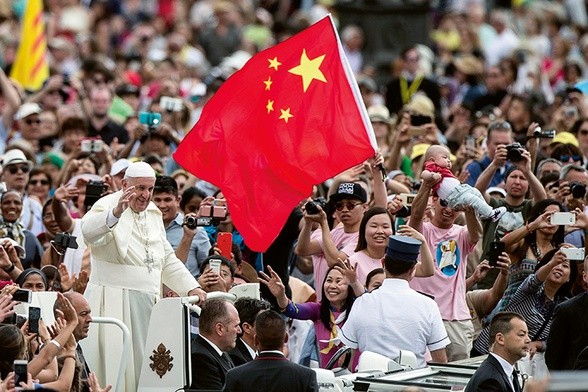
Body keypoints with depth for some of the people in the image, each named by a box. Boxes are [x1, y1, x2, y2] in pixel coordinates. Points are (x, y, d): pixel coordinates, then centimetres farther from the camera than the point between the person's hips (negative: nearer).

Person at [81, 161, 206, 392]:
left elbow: (167, 259, 26)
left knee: (141, 364, 3)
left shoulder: (153, 214, 17)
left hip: (148, 302, 7)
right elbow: (89, 231, -30)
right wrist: (116, 213, -48)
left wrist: (192, 288, 15)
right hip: (114, 303, -7)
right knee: (115, 366, -10)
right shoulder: (108, 205, -6)